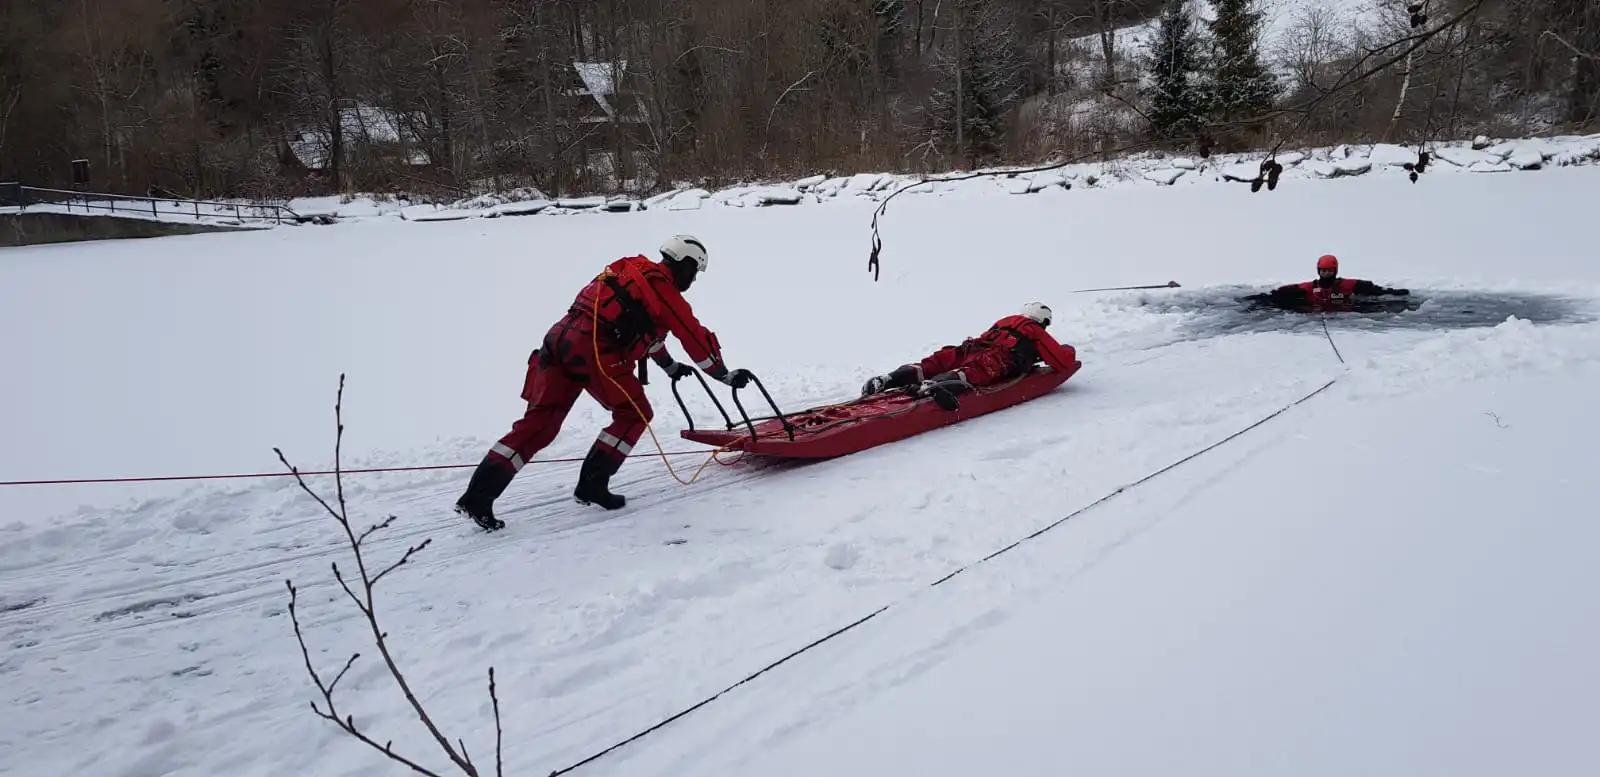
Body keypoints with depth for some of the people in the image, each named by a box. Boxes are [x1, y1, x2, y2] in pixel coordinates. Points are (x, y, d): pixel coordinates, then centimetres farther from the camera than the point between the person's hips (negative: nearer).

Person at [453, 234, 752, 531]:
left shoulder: (633, 272, 29)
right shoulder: (667, 292, 4)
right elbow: (698, 340, 8)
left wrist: (670, 366, 53)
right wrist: (726, 375, 22)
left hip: (559, 337, 8)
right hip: (594, 348, -8)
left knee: (539, 423, 7)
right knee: (635, 414, 10)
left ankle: (478, 494, 2)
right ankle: (592, 485, 8)